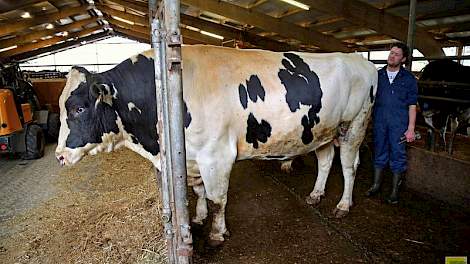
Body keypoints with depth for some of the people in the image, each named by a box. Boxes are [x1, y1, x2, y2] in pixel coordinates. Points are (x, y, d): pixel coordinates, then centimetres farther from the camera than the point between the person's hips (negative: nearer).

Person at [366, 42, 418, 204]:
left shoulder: (409, 79, 1)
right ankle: (376, 185, 26)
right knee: (379, 153, 12)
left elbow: (412, 106, 0)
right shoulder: (377, 75, 7)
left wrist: (411, 128, -7)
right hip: (379, 122, 2)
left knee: (398, 156, 4)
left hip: (399, 124, -2)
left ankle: (395, 190, 18)